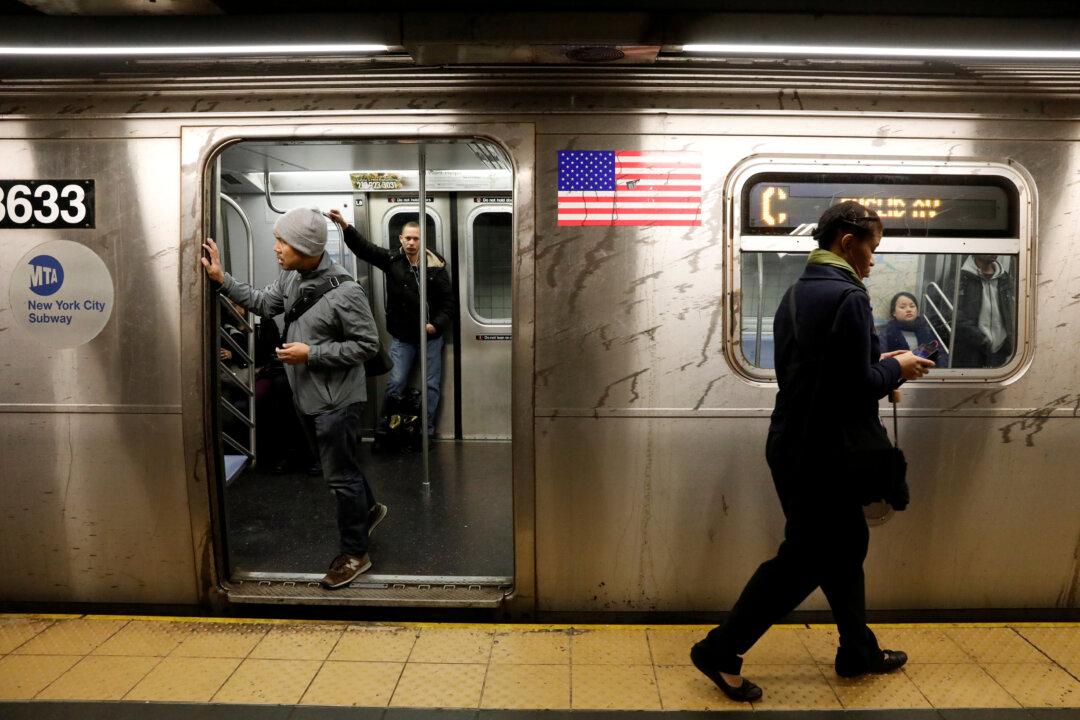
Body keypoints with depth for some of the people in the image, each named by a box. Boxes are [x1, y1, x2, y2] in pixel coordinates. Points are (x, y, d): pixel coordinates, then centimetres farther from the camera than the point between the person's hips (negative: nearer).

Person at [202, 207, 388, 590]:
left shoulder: (345, 292, -25)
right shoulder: (291, 276, -1)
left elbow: (367, 344, -20)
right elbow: (263, 303, 14)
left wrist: (310, 353, -22)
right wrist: (222, 279, 5)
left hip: (336, 401, -8)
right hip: (306, 396, 8)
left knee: (341, 476, 3)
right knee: (339, 466, 23)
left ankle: (355, 553, 19)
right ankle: (368, 509, 47)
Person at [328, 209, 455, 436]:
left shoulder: (436, 266, -5)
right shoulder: (392, 259, -3)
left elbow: (448, 300, -2)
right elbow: (364, 247, -16)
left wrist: (437, 324, -14)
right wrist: (344, 225, -31)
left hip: (431, 336, 0)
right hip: (401, 336, 0)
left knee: (432, 385, 7)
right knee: (395, 383, 1)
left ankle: (427, 430, 21)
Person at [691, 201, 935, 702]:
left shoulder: (795, 294, 12)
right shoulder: (848, 297, -17)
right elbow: (857, 388, -20)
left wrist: (876, 363, 13)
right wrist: (896, 368, -2)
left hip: (793, 445, 10)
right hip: (823, 454, -9)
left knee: (845, 545, 20)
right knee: (803, 558, 0)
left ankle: (859, 650, 36)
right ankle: (720, 651, 8)